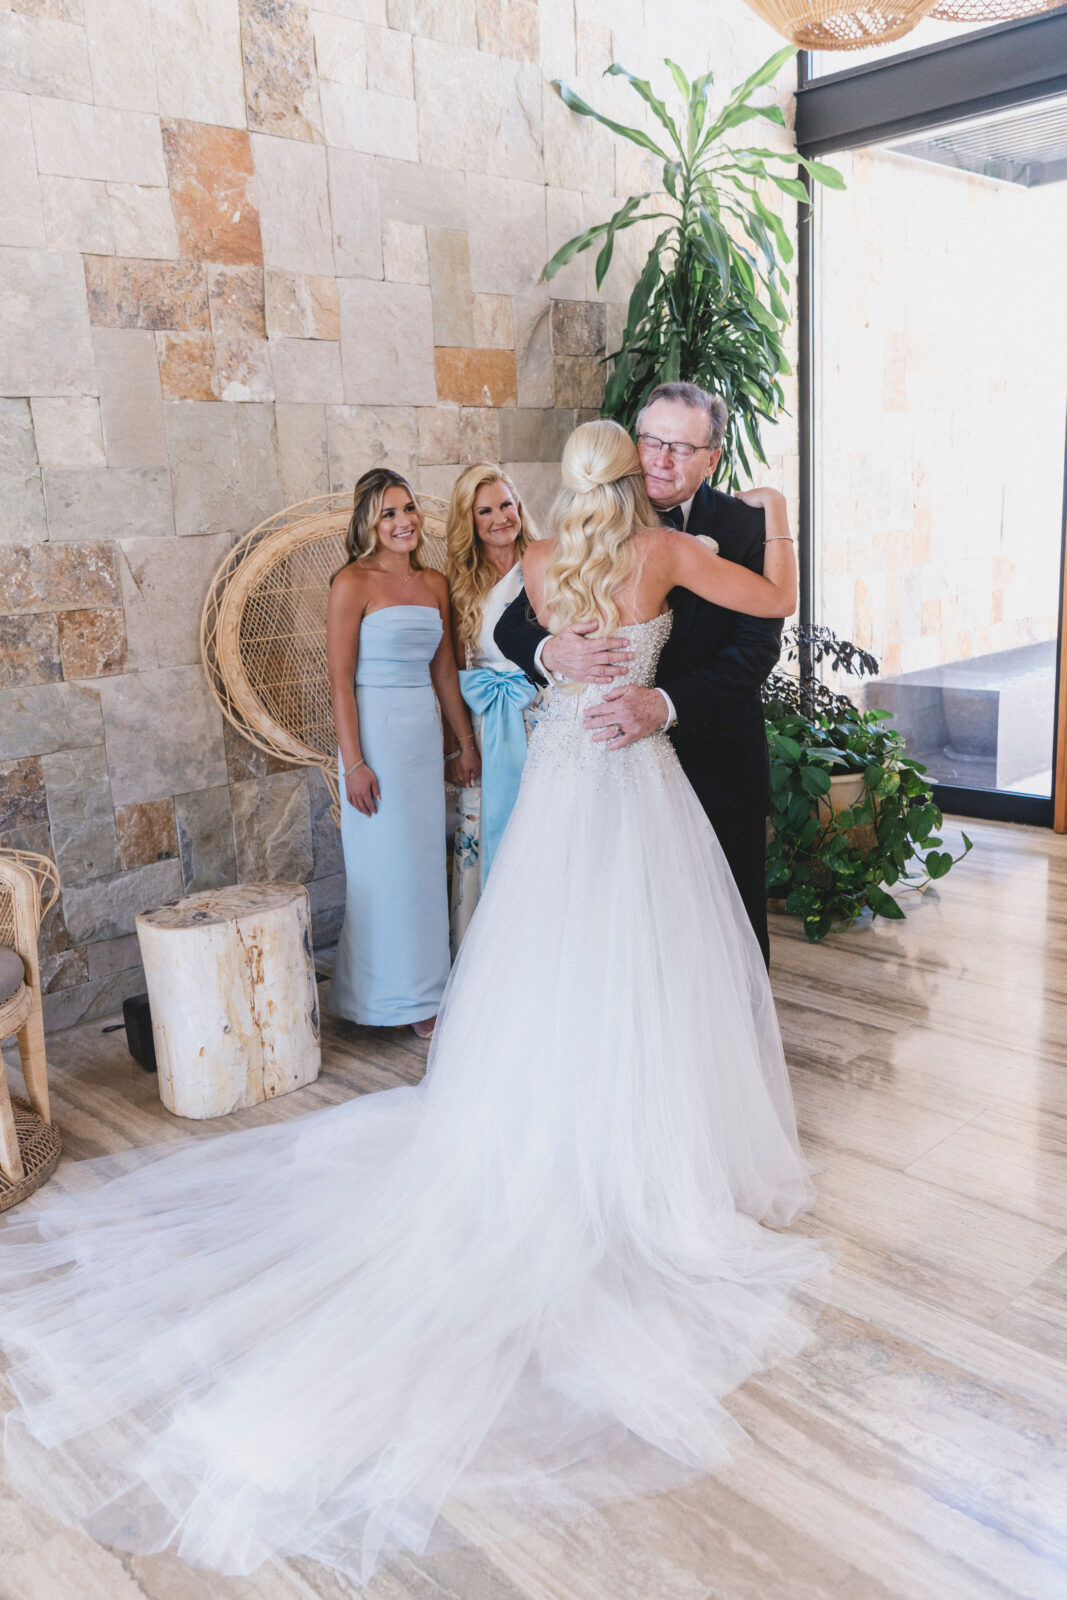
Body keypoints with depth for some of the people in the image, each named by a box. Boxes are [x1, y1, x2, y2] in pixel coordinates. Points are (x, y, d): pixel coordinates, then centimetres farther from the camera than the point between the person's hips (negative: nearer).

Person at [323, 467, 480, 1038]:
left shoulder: (434, 583, 11)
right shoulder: (354, 583, -8)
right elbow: (340, 679, -11)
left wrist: (466, 742, 17)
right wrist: (353, 762, -16)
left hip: (425, 733, 6)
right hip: (376, 731, -6)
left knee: (426, 861, 11)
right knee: (386, 866, 1)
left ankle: (423, 990, 25)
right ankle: (393, 995, 16)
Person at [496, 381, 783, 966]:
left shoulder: (746, 526, -6)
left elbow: (758, 644, -16)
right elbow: (513, 626, -2)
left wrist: (666, 703, -31)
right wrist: (550, 652, -27)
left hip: (716, 762, -1)